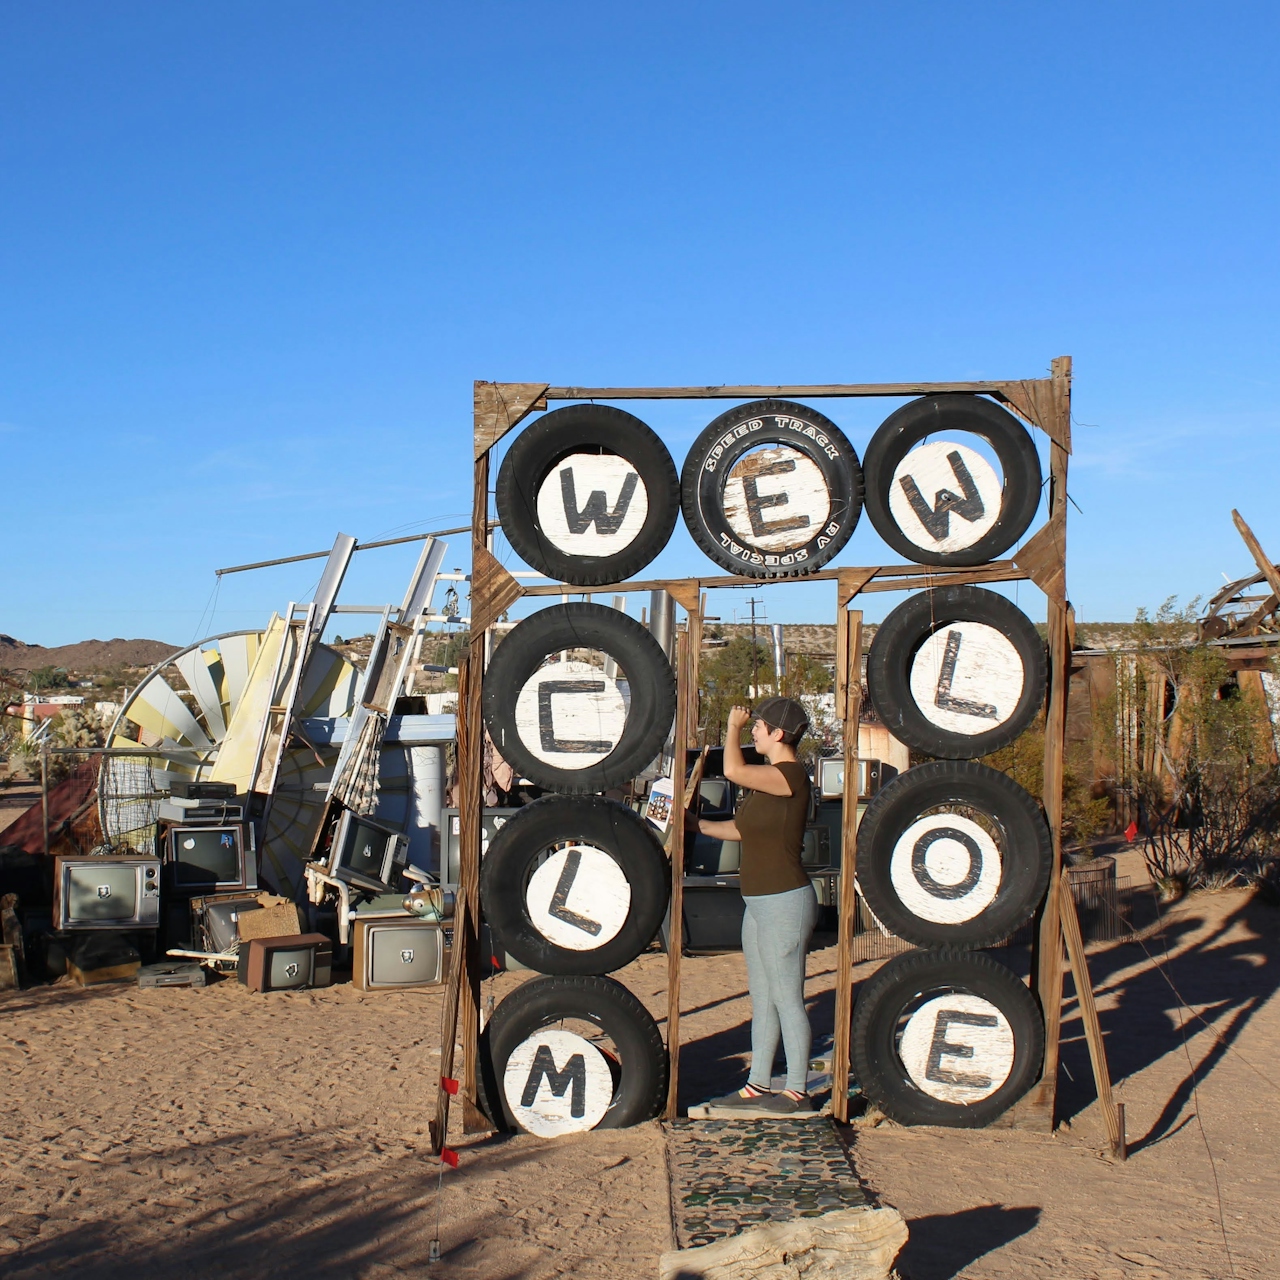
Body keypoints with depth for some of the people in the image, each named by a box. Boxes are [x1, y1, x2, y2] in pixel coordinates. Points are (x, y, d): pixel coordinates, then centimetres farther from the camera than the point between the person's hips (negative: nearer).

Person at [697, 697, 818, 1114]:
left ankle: (797, 1092, 9)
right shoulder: (769, 779, 13)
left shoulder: (791, 775, -17)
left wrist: (733, 726, -13)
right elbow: (740, 828, 19)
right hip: (760, 902, 10)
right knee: (762, 999, 15)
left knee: (787, 999, -1)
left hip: (784, 902, -10)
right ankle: (757, 1086, 23)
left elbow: (734, 770, -29)